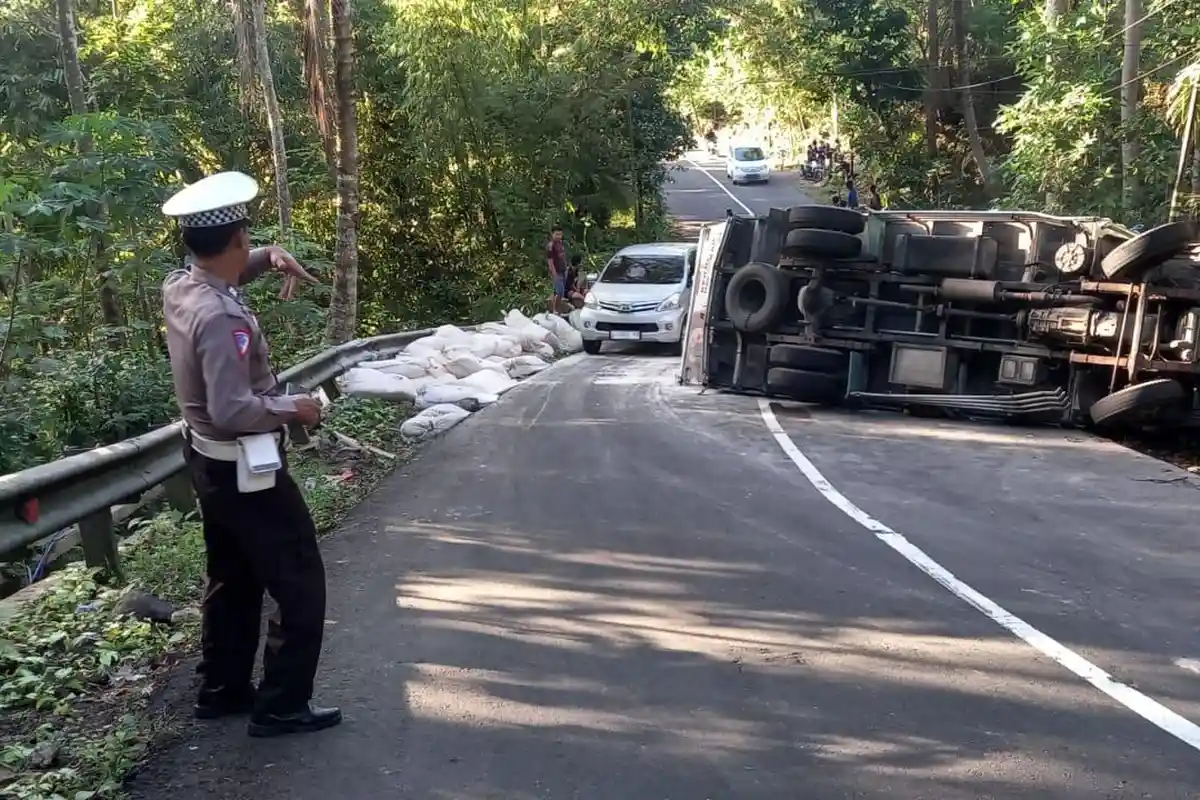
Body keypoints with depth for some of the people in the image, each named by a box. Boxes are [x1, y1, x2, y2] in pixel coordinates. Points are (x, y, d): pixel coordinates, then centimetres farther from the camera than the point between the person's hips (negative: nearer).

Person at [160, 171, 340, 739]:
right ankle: (281, 706, 12)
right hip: (246, 470, -9)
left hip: (210, 462, 9)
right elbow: (232, 409, -33)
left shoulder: (178, 288, -2)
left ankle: (221, 692, 33)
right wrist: (293, 408, -18)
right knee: (299, 585, 4)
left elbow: (223, 270, 21)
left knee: (231, 582, 22)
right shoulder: (221, 317, -29)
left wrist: (267, 258, 4)